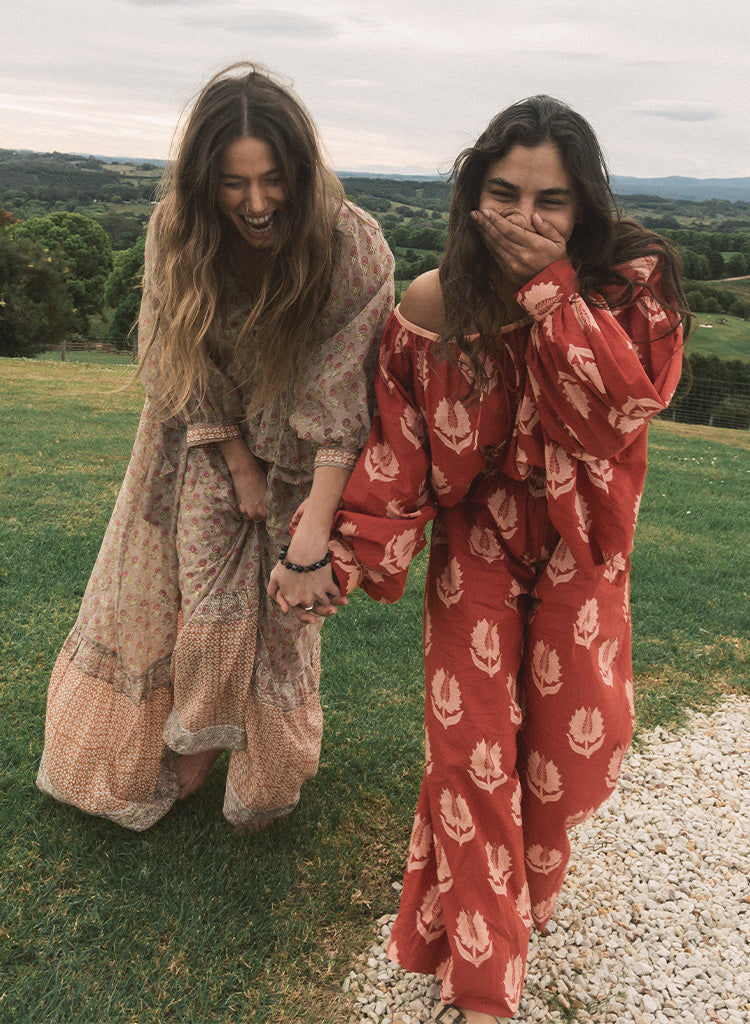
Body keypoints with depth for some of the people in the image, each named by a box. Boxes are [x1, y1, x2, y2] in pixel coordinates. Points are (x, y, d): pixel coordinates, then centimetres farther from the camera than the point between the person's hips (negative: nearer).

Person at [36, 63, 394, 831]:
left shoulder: (353, 247, -28)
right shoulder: (176, 231, -20)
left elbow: (342, 400, -29)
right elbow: (179, 370, -10)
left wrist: (312, 540, -33)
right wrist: (239, 467, -13)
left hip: (302, 460, -2)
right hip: (203, 445, 2)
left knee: (281, 606, 8)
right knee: (184, 591, 10)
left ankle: (262, 769, 36)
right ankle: (190, 743, 38)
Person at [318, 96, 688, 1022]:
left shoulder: (632, 283, -12)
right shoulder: (431, 307, -11)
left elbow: (627, 405, -27)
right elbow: (397, 444, -8)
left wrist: (550, 288, -28)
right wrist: (346, 554, -16)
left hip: (579, 548, 1)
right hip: (476, 540, -1)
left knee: (576, 738, 11)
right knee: (471, 745, -2)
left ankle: (527, 885, 47)